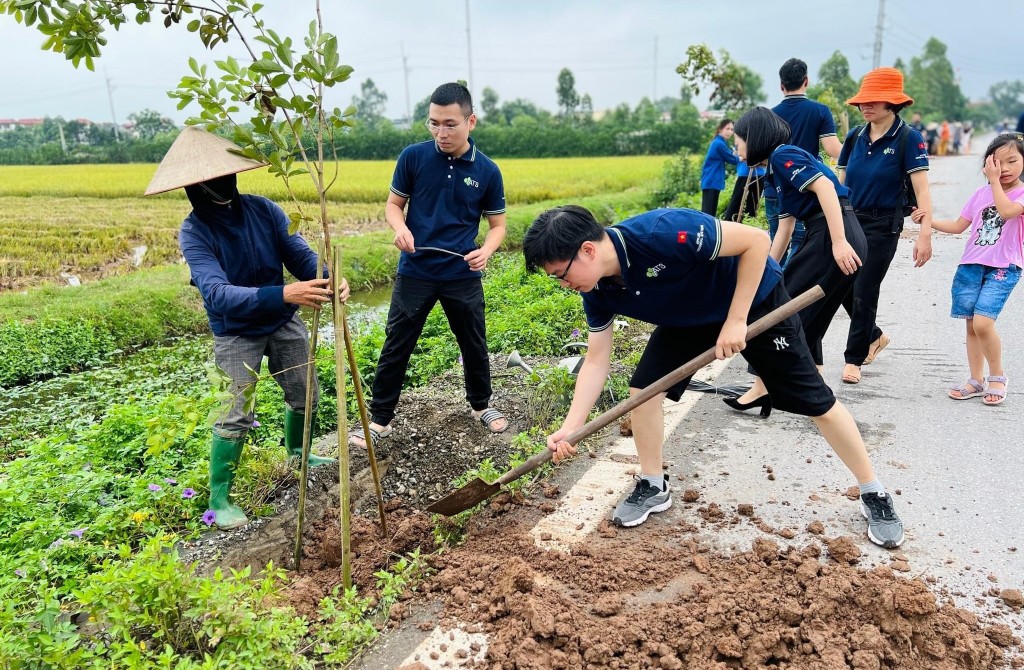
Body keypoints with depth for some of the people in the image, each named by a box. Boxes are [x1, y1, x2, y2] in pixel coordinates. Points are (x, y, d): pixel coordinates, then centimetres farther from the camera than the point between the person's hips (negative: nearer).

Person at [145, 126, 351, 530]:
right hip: (236, 333, -4)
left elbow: (300, 255, -15)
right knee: (235, 417, -6)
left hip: (284, 323, 4)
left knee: (305, 396, 15)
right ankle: (219, 499, 13)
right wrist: (284, 293, -50)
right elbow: (218, 293, -35)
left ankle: (297, 455, 44)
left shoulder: (263, 209, -13)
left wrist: (328, 278, -39)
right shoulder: (194, 233, -22)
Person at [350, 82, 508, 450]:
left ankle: (481, 404, 39)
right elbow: (393, 204, 5)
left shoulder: (487, 171, -4)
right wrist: (400, 228, -18)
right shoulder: (413, 157, -5)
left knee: (474, 345, 15)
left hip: (463, 276, 1)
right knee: (396, 347, 5)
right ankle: (379, 418, 20)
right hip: (415, 272, 0)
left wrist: (486, 250, -17)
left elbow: (497, 224, 5)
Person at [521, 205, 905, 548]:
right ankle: (653, 487, 14)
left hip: (755, 298, -5)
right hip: (688, 318, 6)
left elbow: (756, 241, -32)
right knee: (643, 388, -6)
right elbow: (596, 362, -12)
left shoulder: (660, 232, -40)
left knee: (813, 401, 0)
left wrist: (736, 321, -31)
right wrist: (569, 428, -21)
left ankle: (874, 495, 20)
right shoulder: (598, 291, -17)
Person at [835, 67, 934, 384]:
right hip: (849, 220, 5)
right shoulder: (855, 137, 5)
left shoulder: (908, 138, -8)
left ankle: (854, 358, 15)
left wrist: (925, 235, -21)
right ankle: (874, 336, 34)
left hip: (883, 225, -5)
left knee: (864, 292, 0)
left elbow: (921, 189, -13)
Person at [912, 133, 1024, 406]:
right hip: (971, 265, 5)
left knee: (982, 322, -18)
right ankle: (976, 381, 16)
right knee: (971, 325, 5)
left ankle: (997, 376, 4)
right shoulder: (981, 193, 11)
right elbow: (959, 226, 15)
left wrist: (995, 180, -14)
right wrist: (927, 220, 3)